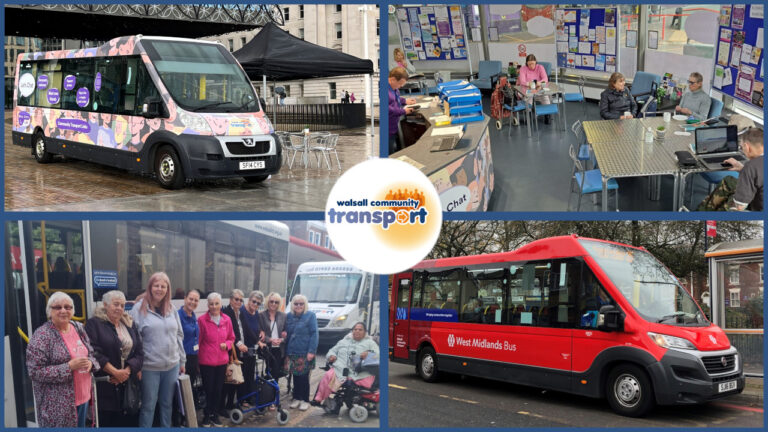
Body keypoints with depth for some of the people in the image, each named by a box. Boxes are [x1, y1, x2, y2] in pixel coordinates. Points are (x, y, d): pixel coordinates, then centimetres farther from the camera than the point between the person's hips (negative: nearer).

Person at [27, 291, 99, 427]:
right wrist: (69, 367, -22)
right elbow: (35, 372, -17)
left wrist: (90, 363, -5)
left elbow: (90, 354, 19)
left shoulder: (78, 328, 7)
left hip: (83, 397, 6)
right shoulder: (42, 336, -12)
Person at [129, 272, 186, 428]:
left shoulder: (171, 310, 8)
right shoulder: (139, 308, -6)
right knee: (148, 405, 4)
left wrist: (182, 361, 13)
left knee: (167, 404, 14)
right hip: (149, 367, -4)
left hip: (172, 365, 4)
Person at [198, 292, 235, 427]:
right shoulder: (202, 320, -9)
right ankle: (206, 416, 19)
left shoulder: (227, 320, 3)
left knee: (218, 390, 11)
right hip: (206, 361, -4)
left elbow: (231, 338, 15)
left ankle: (214, 414, 27)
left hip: (222, 361, 4)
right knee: (208, 390, 1)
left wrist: (227, 344, -6)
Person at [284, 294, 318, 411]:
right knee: (295, 377, 9)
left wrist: (311, 351, -15)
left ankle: (305, 400, 10)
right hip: (291, 352, 4)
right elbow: (286, 333, 21)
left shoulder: (310, 316, -4)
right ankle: (296, 398, 21)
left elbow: (314, 334, -9)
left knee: (304, 377, -1)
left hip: (305, 353, -4)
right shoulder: (289, 316, 11)